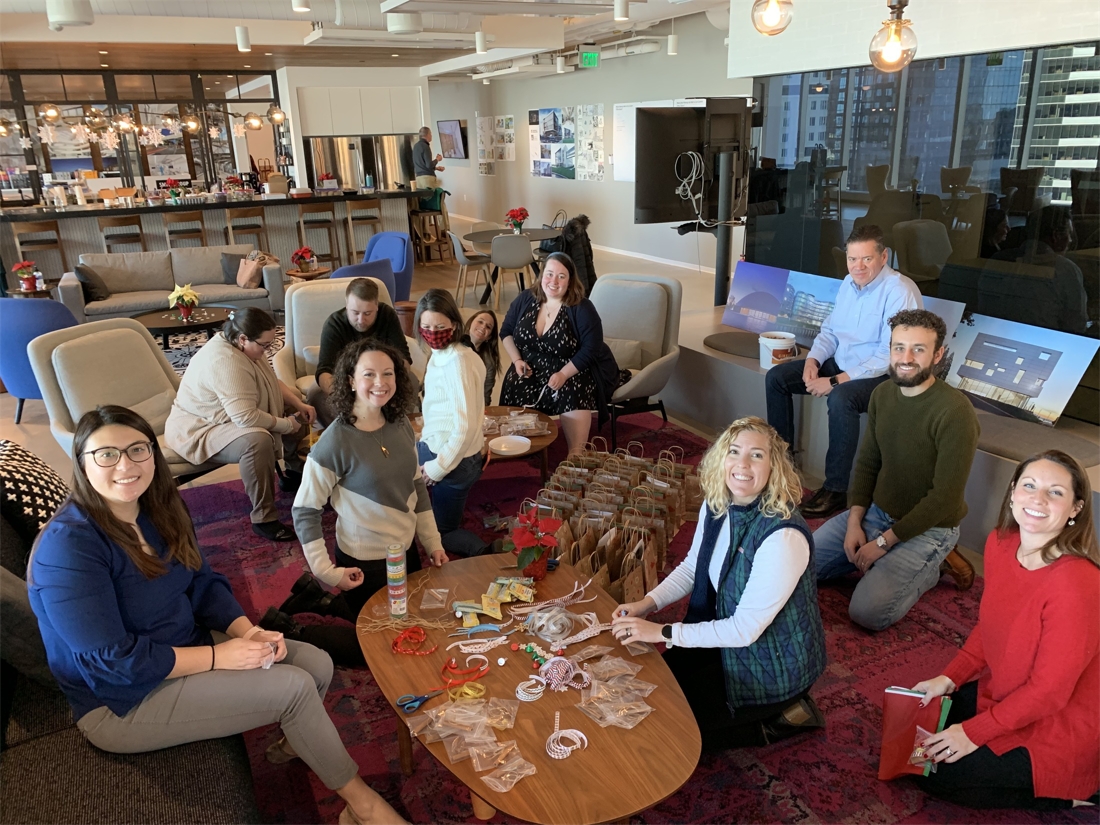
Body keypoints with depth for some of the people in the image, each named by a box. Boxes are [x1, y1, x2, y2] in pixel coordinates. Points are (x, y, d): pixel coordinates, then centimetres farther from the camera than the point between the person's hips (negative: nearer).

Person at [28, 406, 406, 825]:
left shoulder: (158, 509, -1)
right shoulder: (67, 546, -25)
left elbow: (205, 584, 4)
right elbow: (113, 659, -25)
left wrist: (247, 631, -14)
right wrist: (218, 656, -23)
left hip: (183, 649, 7)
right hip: (122, 702, -7)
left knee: (316, 664, -4)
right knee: (294, 687, -17)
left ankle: (292, 742, 25)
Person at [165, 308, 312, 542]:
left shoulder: (245, 347, -1)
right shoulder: (225, 362, -33)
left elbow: (273, 382, 12)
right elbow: (246, 417, -39)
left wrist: (300, 405, -3)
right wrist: (285, 425, -25)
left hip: (230, 415, 11)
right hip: (198, 430, -11)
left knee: (295, 406, 13)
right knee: (257, 440, -39)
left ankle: (294, 470, 30)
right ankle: (263, 519, -31)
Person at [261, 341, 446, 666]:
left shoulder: (401, 425, -5)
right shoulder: (336, 442, -24)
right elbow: (304, 511, -17)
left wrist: (433, 542, 7)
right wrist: (326, 571, -19)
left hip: (406, 550, 7)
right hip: (365, 564, -7)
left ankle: (317, 599, 34)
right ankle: (288, 632, 23)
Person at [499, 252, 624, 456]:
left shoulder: (582, 308, -12)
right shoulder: (525, 299, 1)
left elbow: (591, 349, -15)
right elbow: (506, 331, 12)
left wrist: (564, 374, -26)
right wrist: (516, 360, -5)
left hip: (574, 370, -4)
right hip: (532, 369, 4)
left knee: (572, 395, -35)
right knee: (514, 390, -27)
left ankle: (576, 455, -30)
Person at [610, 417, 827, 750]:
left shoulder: (783, 536, -32)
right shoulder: (715, 507, -8)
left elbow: (745, 629, -29)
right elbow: (691, 568, 8)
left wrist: (662, 632, -26)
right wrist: (646, 604, -8)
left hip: (772, 667, -7)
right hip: (723, 636, 8)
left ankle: (776, 722, 9)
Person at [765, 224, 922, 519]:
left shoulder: (900, 291, -20)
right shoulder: (849, 283, 5)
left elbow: (890, 357, -25)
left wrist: (836, 381, -27)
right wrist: (813, 360, -6)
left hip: (882, 375, -8)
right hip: (839, 364, 8)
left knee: (841, 398, -38)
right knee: (776, 377, -1)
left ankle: (835, 491, -25)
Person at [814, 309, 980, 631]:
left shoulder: (955, 412, -23)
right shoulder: (883, 394, -1)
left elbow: (945, 497, -22)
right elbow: (867, 463, 6)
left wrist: (883, 542, -17)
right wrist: (854, 522, -7)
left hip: (927, 529, -6)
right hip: (875, 512, 7)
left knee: (867, 612, -20)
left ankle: (925, 571, 7)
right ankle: (886, 565, 15)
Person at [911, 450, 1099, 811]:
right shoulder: (1000, 543, -9)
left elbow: (1049, 690, -24)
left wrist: (974, 732, -18)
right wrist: (948, 677, -3)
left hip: (1058, 724, -7)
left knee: (936, 771, -5)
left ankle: (1070, 789, 7)